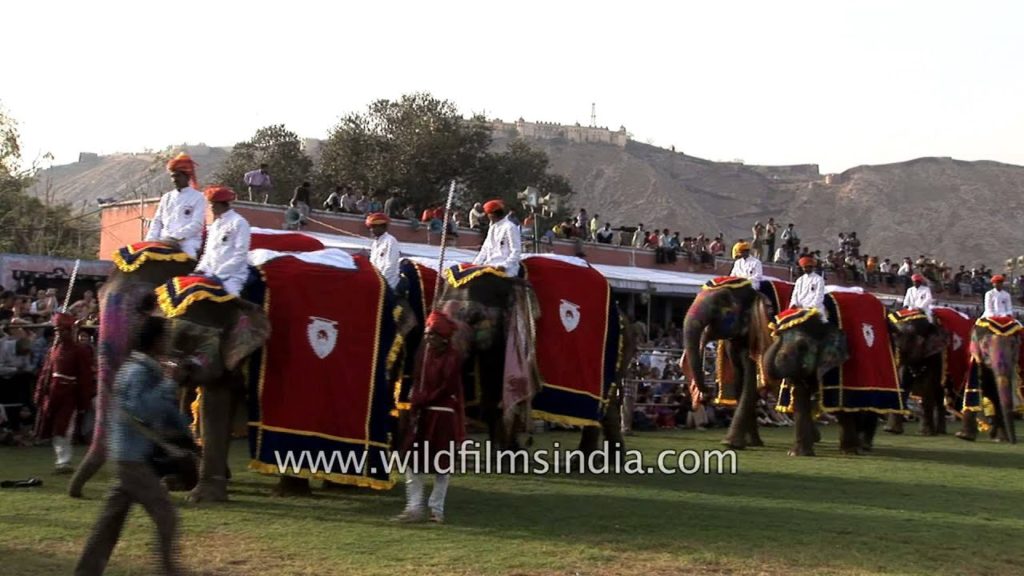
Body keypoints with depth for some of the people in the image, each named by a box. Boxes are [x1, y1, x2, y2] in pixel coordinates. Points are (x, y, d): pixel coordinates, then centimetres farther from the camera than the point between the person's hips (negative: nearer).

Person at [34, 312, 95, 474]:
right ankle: (63, 461, 18)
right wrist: (40, 393, 6)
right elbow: (45, 372, 12)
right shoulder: (54, 349, 11)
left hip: (68, 397, -6)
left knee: (63, 430, -7)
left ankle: (64, 462, -3)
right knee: (56, 431, 9)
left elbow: (85, 377, -8)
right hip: (51, 396, 6)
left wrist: (84, 400, -11)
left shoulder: (80, 350, -7)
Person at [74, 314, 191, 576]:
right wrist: (170, 382, -25)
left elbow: (165, 409, 22)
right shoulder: (138, 371, -16)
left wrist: (185, 432, 18)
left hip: (131, 457, 9)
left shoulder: (148, 368, 14)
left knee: (112, 518, 13)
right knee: (165, 515, -5)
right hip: (134, 458, -9)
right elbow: (142, 409, -30)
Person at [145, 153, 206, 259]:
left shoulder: (197, 197, 6)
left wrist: (175, 236, -13)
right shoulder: (166, 197, 22)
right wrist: (150, 241, 2)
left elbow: (197, 224, -4)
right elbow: (157, 221, 20)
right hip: (164, 242, 5)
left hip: (187, 242, -5)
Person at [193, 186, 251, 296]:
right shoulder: (214, 225, 19)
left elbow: (240, 255, -12)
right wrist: (201, 269, 1)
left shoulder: (239, 223, -5)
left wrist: (218, 273, -16)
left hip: (232, 276, -7)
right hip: (212, 275, 7)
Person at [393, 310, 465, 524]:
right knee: (414, 459, 2)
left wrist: (423, 400, -12)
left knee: (442, 462, 3)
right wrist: (415, 405, -4)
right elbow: (418, 382, 9)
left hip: (444, 415, -6)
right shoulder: (424, 353, 8)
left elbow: (447, 388, -13)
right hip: (422, 413, 6)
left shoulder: (453, 356, -9)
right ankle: (415, 508, 8)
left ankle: (437, 509, 12)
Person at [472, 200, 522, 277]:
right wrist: (475, 264, 11)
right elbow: (485, 249, 24)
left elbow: (516, 252, -10)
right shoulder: (492, 228, 21)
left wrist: (504, 266, -21)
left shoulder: (509, 227, -6)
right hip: (490, 266, 8)